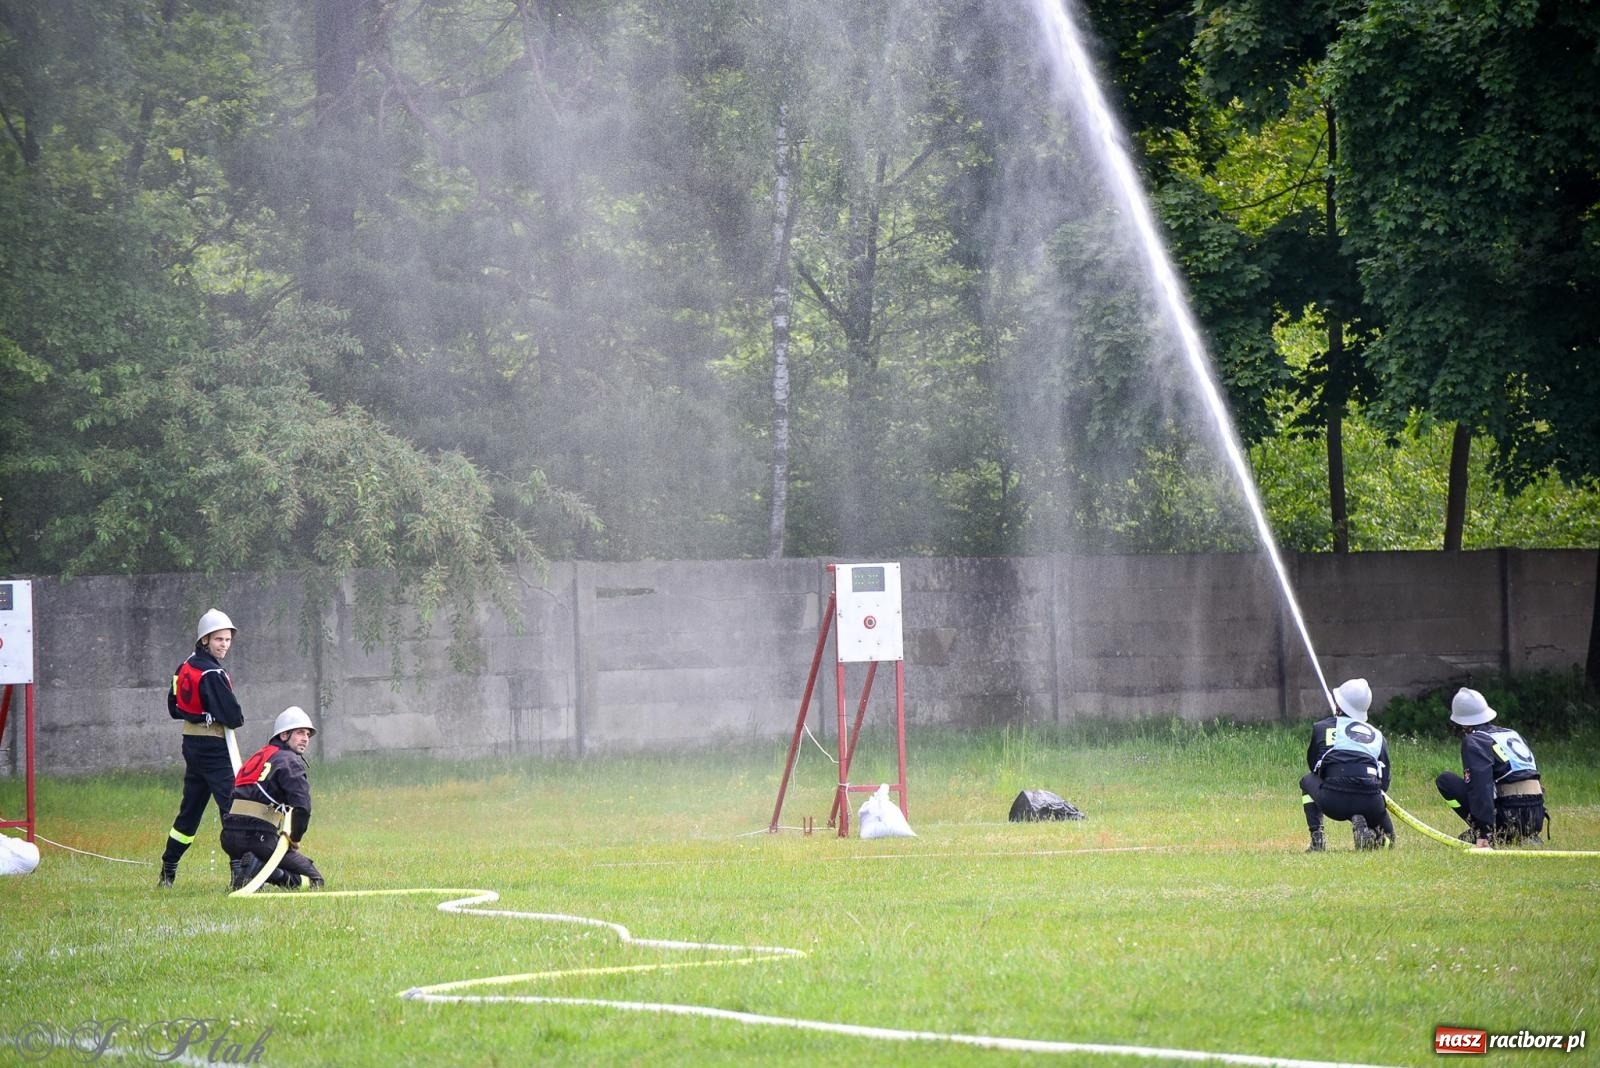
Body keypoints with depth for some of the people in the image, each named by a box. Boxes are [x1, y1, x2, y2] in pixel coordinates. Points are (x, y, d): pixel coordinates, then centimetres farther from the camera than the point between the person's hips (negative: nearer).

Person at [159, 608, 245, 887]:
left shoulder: (185, 668, 9)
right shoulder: (212, 674, -18)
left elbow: (174, 708, 18)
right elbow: (234, 717, -19)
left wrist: (194, 715, 8)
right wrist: (237, 718, 2)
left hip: (191, 745, 9)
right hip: (213, 747, -9)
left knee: (189, 809, 17)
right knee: (232, 808, -11)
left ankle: (167, 872, 22)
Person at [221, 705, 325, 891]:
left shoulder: (259, 756, 24)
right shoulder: (288, 759, -1)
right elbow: (302, 805, -15)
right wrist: (295, 839, 2)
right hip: (256, 836, -8)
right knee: (314, 880, -2)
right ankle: (258, 867, -19)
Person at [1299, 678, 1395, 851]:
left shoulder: (1322, 727, 17)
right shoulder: (1378, 735, 22)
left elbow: (1313, 765, 29)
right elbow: (1384, 781, 18)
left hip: (1334, 803, -1)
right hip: (1370, 803, 1)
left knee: (1308, 781, 34)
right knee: (1386, 841, 29)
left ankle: (1317, 839, 16)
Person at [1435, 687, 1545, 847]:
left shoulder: (1473, 742, -3)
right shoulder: (1512, 734, 22)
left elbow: (1480, 786, -16)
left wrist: (1483, 832, -23)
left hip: (1509, 818, -7)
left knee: (1445, 780, 0)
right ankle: (1528, 838, 14)